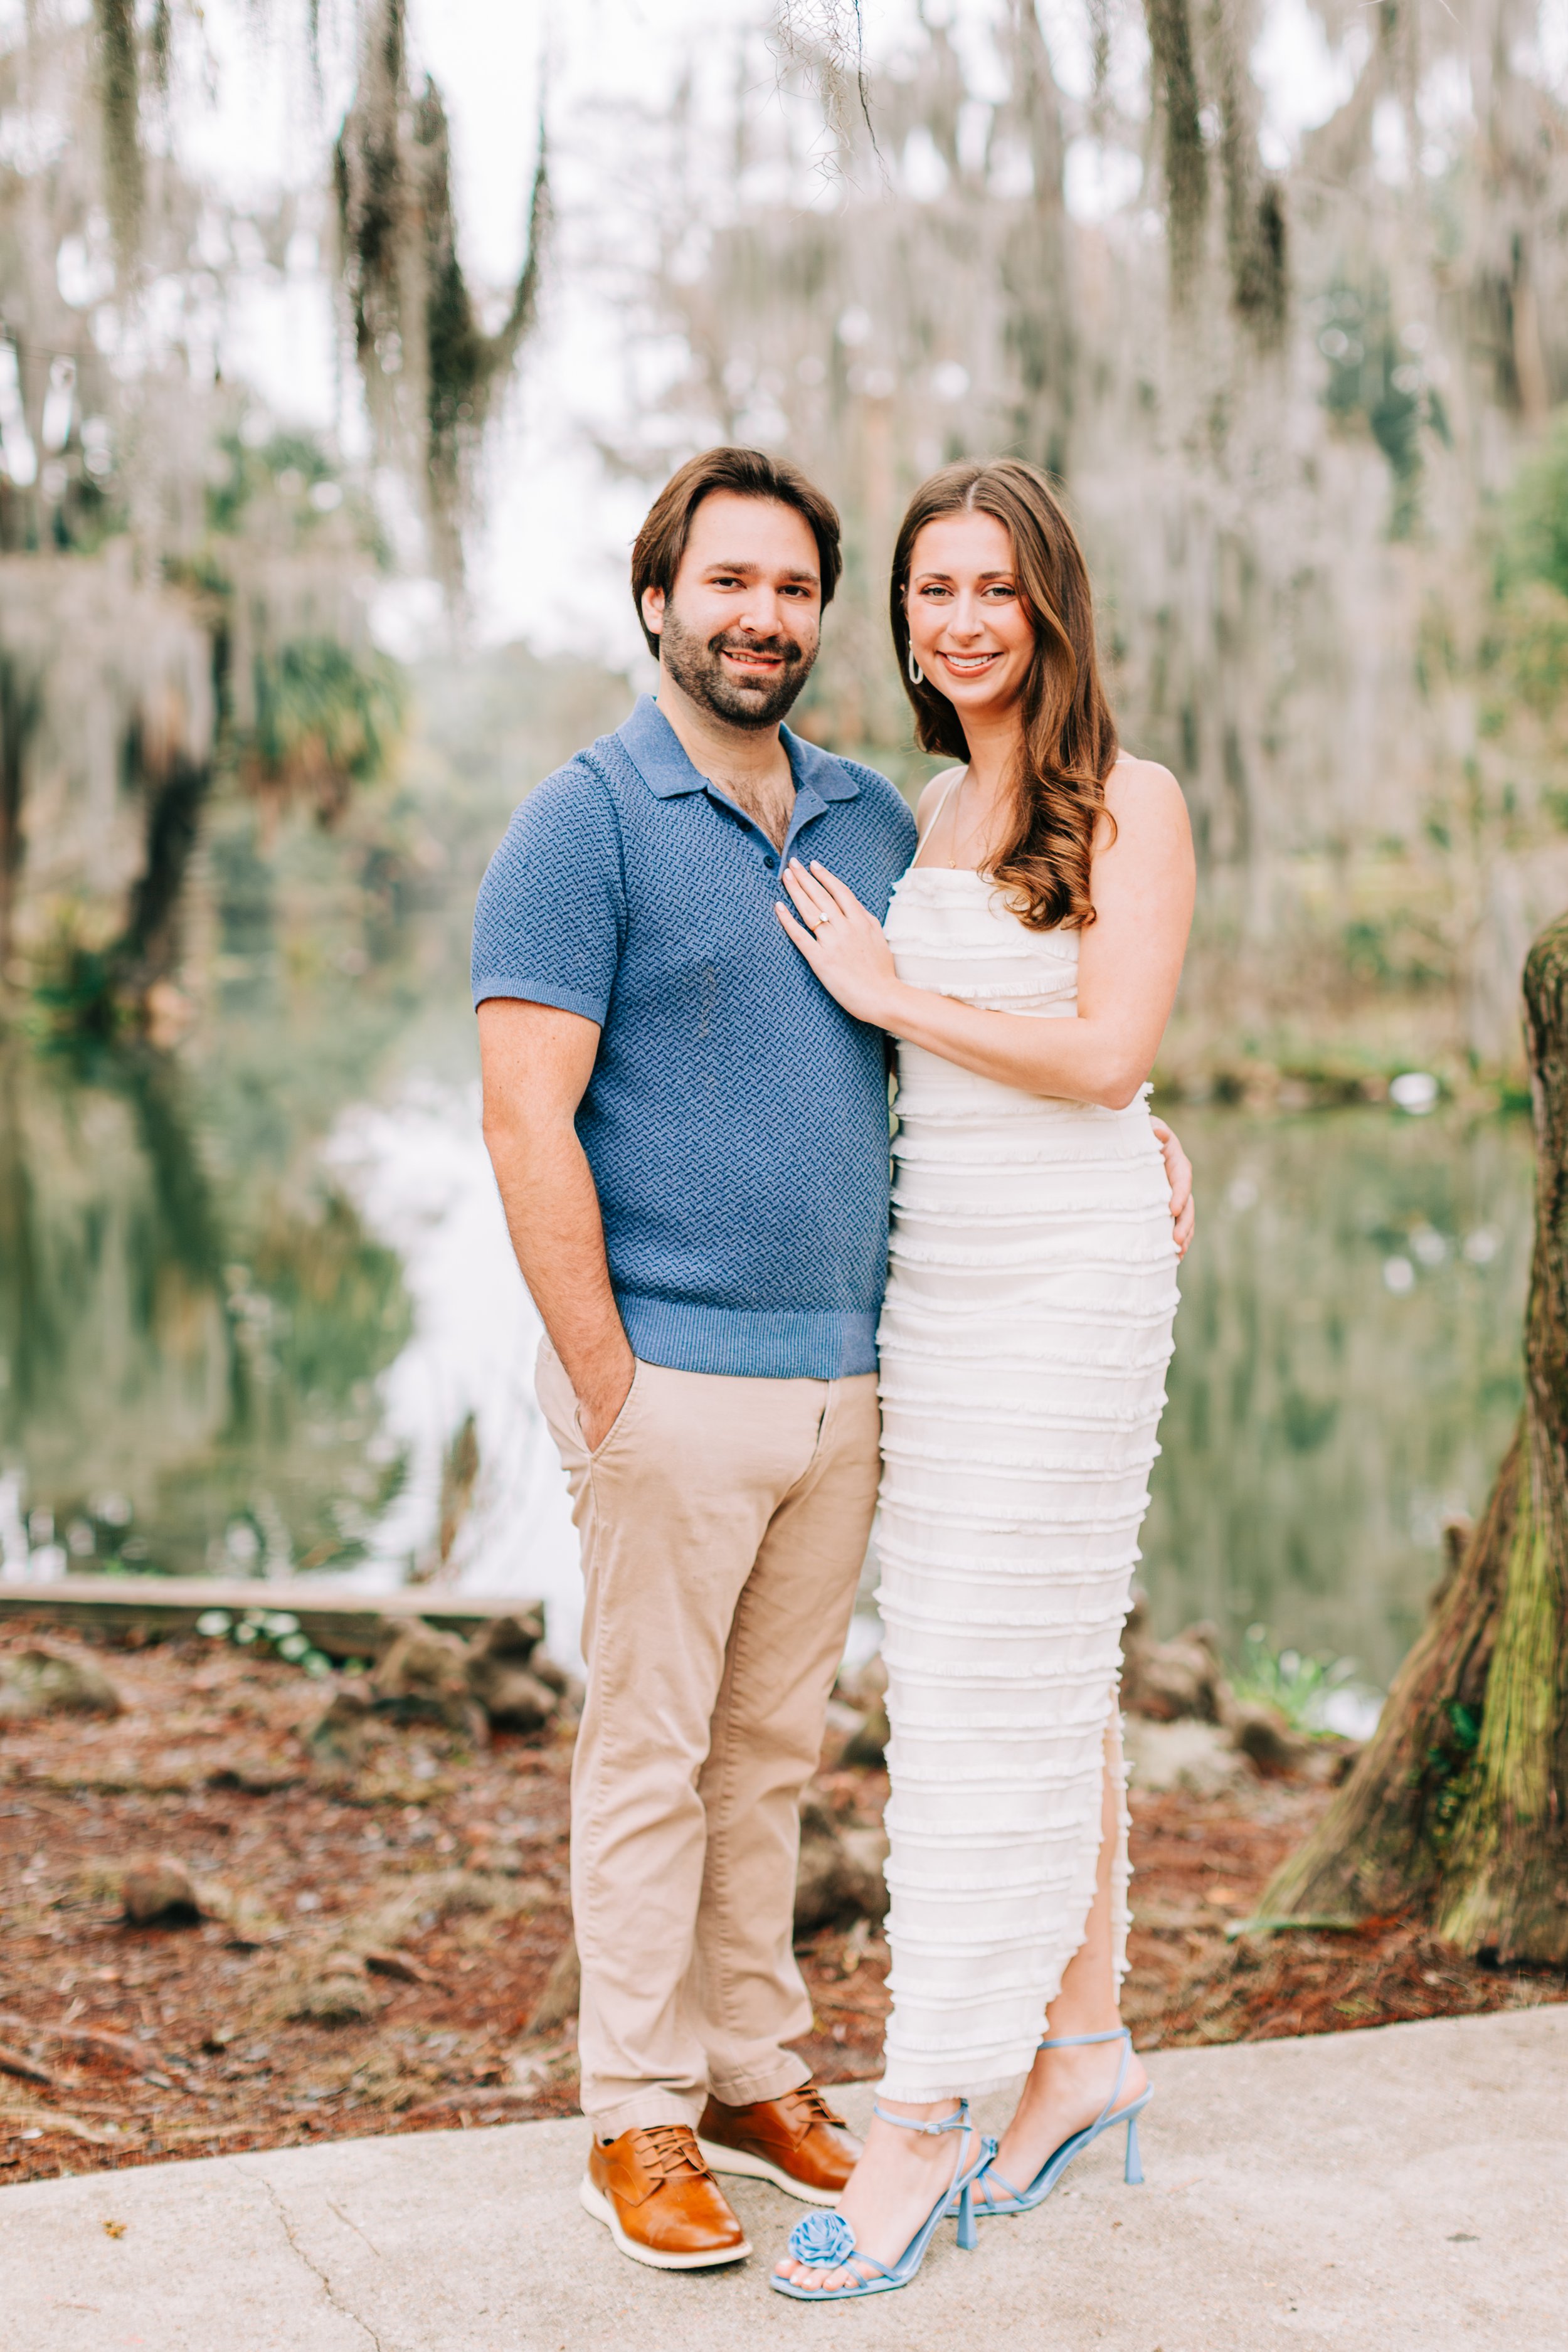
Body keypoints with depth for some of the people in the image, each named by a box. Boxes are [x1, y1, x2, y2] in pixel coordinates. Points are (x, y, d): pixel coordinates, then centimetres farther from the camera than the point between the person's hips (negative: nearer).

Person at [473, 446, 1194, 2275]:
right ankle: (636, 2117, 17)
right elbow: (527, 1118, -13)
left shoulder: (873, 819, 12)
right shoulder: (585, 822, -6)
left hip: (843, 1375, 6)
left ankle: (754, 2071, 28)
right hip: (674, 1381, -5)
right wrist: (606, 1384, -16)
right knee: (650, 1752, 4)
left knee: (773, 1746, 15)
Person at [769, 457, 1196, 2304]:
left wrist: (891, 991, -11)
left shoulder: (1132, 803, -7)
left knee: (1001, 1696, -6)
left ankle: (923, 2123, 0)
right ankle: (1082, 2048, 24)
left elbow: (1107, 1055, -17)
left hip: (1068, 1287, -7)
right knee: (1040, 1682, 12)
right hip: (934, 1284, 7)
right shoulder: (933, 813, 13)